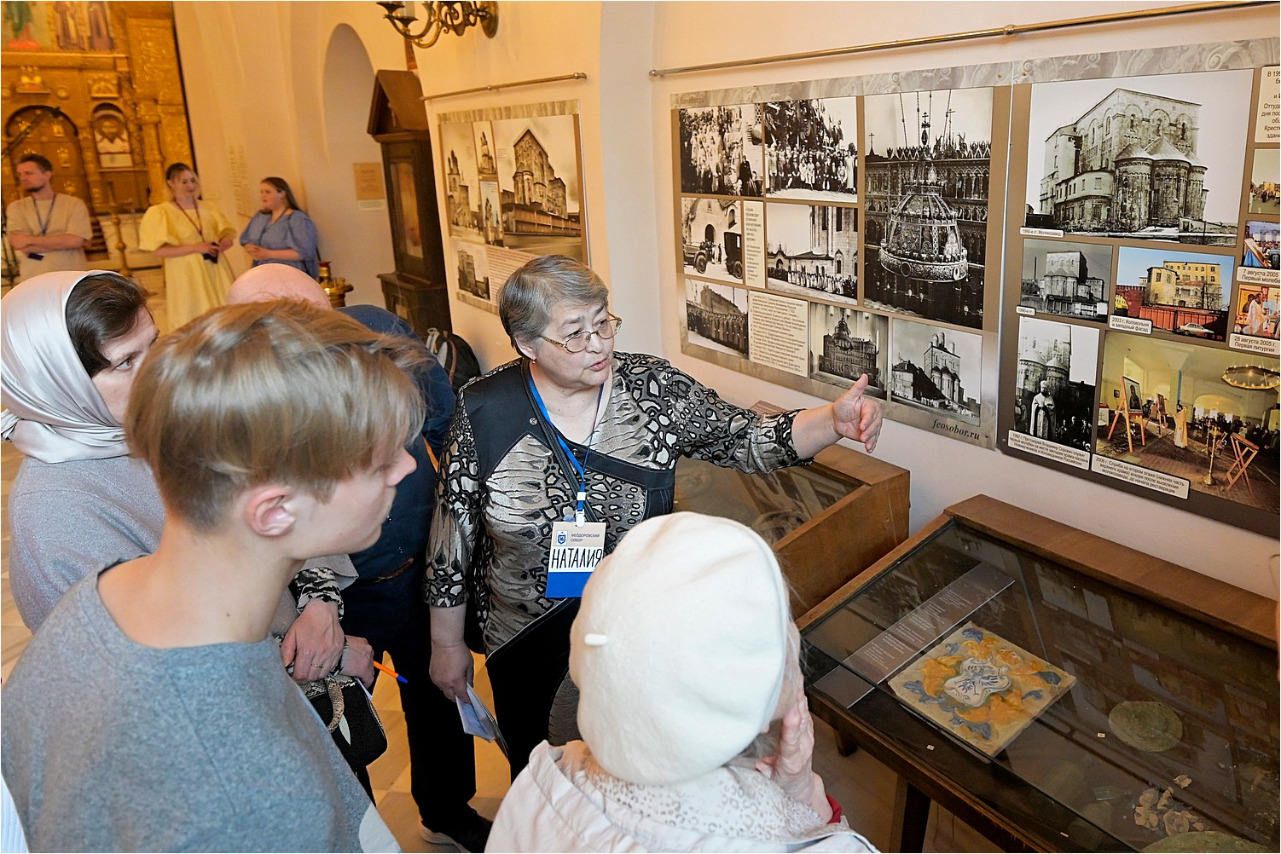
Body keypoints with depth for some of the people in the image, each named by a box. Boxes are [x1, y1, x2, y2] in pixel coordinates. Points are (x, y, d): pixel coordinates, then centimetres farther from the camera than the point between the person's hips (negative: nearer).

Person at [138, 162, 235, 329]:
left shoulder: (207, 208, 8)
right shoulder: (161, 213, -6)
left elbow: (226, 232, 16)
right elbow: (159, 250, -12)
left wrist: (226, 241, -9)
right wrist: (195, 248, -19)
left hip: (216, 271, 4)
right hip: (187, 276, -4)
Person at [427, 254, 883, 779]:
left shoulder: (654, 390, -14)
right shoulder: (483, 413, -16)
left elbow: (751, 440, -12)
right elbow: (452, 537, -8)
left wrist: (833, 420, -31)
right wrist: (447, 644, 0)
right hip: (525, 646, 0)